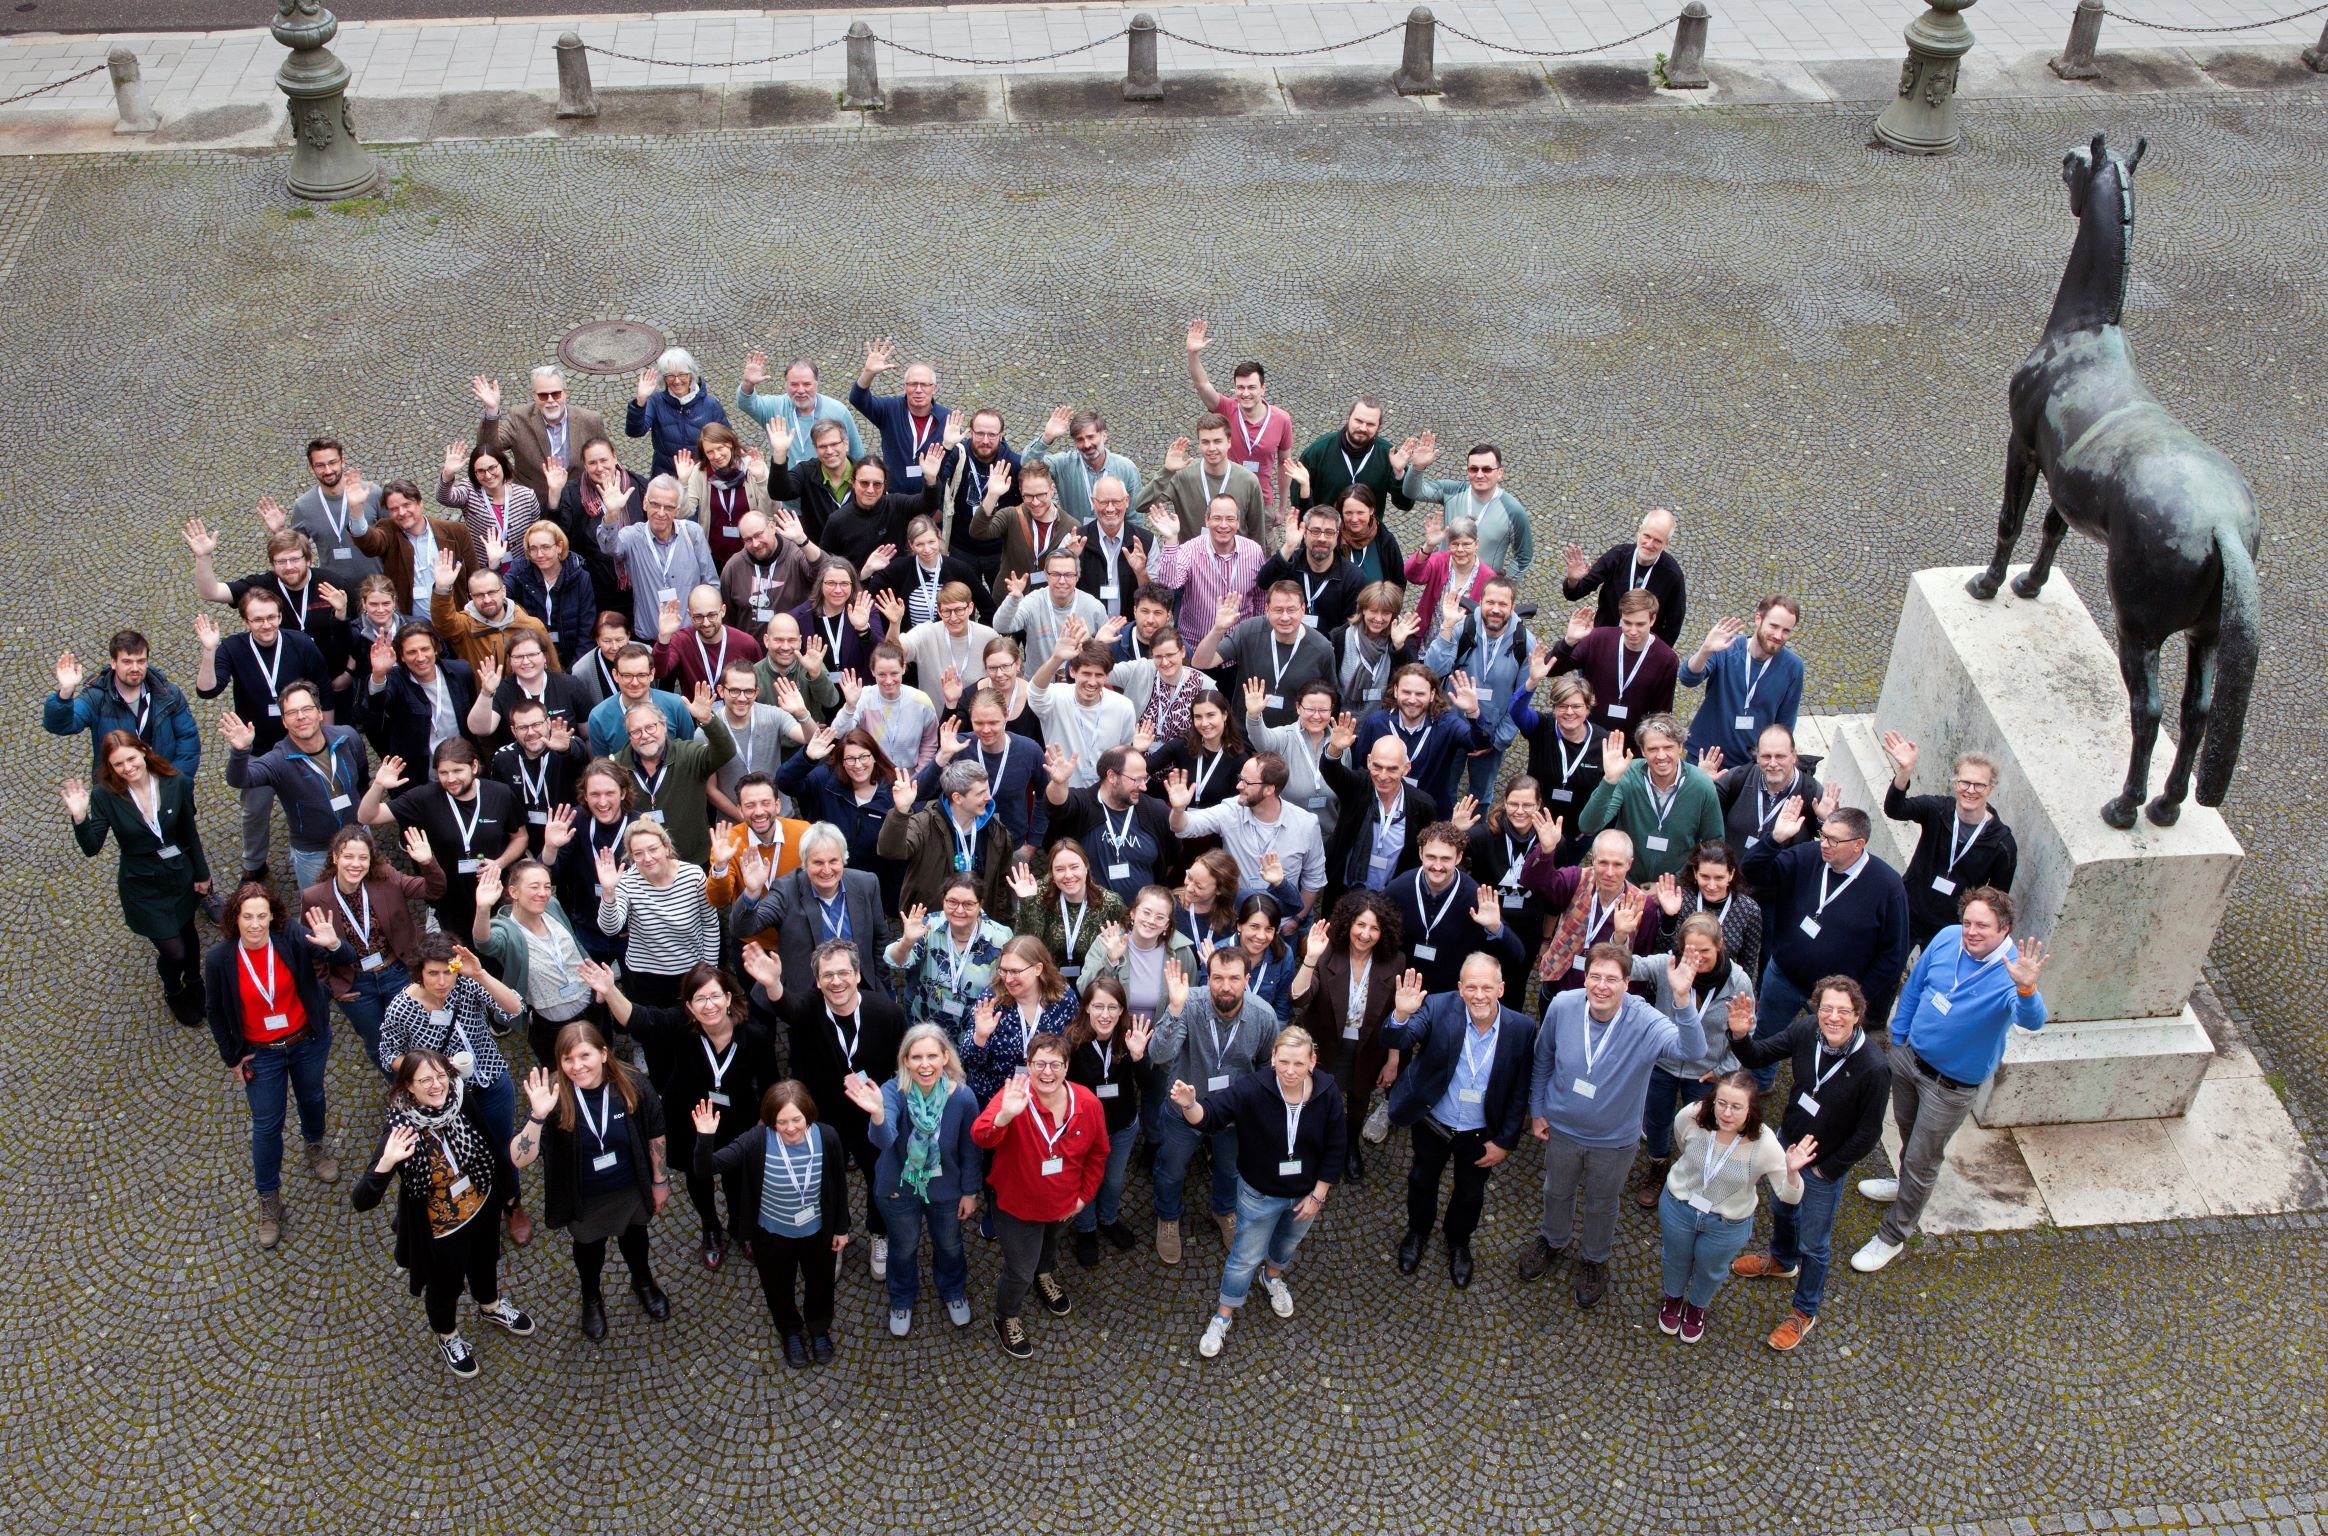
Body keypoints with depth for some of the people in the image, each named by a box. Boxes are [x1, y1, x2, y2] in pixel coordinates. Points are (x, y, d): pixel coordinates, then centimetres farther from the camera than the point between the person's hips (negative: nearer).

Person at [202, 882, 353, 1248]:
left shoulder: (291, 937, -25)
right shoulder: (220, 958, -22)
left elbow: (347, 960, -31)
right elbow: (214, 1011, -6)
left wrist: (333, 945, -54)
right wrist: (232, 1057, -1)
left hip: (308, 1042, 1)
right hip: (260, 1054, -1)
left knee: (311, 1098, 28)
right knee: (266, 1126, 10)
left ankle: (316, 1145, 60)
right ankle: (269, 1201, 29)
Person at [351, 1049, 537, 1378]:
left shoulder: (462, 1100, -24)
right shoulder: (401, 1129, -35)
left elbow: (491, 1143, -2)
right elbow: (361, 1201, -37)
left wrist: (503, 1188, 12)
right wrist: (386, 1163, -55)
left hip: (483, 1210, 4)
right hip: (441, 1230, -4)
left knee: (485, 1261, 32)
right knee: (445, 1285, 25)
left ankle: (491, 1307, 65)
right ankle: (448, 1338, 56)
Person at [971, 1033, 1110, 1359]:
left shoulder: (1087, 1103, -22)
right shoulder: (1014, 1097, -33)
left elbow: (1098, 1152, -4)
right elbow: (981, 1136, -50)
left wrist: (1085, 1195, -1)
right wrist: (1005, 1116, -69)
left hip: (1063, 1203, 4)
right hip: (1018, 1205, -4)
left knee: (1049, 1242, 34)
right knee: (1020, 1271, 6)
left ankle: (1045, 1275, 68)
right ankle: (1005, 1320, 38)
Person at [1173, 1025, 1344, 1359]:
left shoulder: (1327, 1093, -23)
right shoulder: (1252, 1089, -31)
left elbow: (1335, 1148, -12)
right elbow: (1210, 1112, -37)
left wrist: (1318, 1195, -9)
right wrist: (1189, 1105, -61)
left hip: (1307, 1193, 3)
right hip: (1260, 1194, -3)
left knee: (1289, 1242, 31)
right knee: (1245, 1257, 15)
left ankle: (1273, 1275, 64)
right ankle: (1223, 1315, 38)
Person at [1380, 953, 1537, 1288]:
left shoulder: (1521, 1028, -21)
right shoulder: (1439, 1008, -26)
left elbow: (1520, 1091, -10)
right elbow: (1396, 1041, -36)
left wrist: (1505, 1141, -7)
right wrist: (1401, 1015, -57)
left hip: (1481, 1133, 1)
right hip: (1432, 1123, 0)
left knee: (1470, 1194, 24)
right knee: (1422, 1181, 26)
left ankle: (1458, 1241, 54)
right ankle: (1417, 1231, 56)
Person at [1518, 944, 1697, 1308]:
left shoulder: (1645, 1023, -32)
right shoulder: (1562, 1006, -24)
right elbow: (1543, 1060, -5)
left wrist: (1683, 999, -66)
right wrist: (1536, 1110, 2)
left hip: (1614, 1140, -2)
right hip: (1561, 1128, 2)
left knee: (1601, 1204, 25)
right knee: (1557, 1192, 29)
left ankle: (1593, 1260, 55)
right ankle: (1552, 1241, 60)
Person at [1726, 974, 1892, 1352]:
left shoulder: (1873, 1069, -33)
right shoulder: (1805, 1032, -22)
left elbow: (1868, 1133, -21)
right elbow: (1758, 1056, -8)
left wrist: (1826, 1169, -12)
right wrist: (1741, 1036, -31)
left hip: (1824, 1167, -5)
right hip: (1787, 1144, 5)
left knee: (1814, 1244, 15)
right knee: (1782, 1210, 32)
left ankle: (1804, 1312, 40)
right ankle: (1782, 1261, 63)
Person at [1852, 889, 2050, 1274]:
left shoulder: (2012, 971, -31)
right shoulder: (1946, 939, -15)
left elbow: (2032, 1020, -51)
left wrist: (2026, 988, -72)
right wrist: (1898, 1037, 11)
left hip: (1952, 1085, -5)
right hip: (1910, 1055, 5)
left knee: (1922, 1159, 11)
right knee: (1908, 1130, 30)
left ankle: (1892, 1236, 31)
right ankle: (1907, 1186, 60)